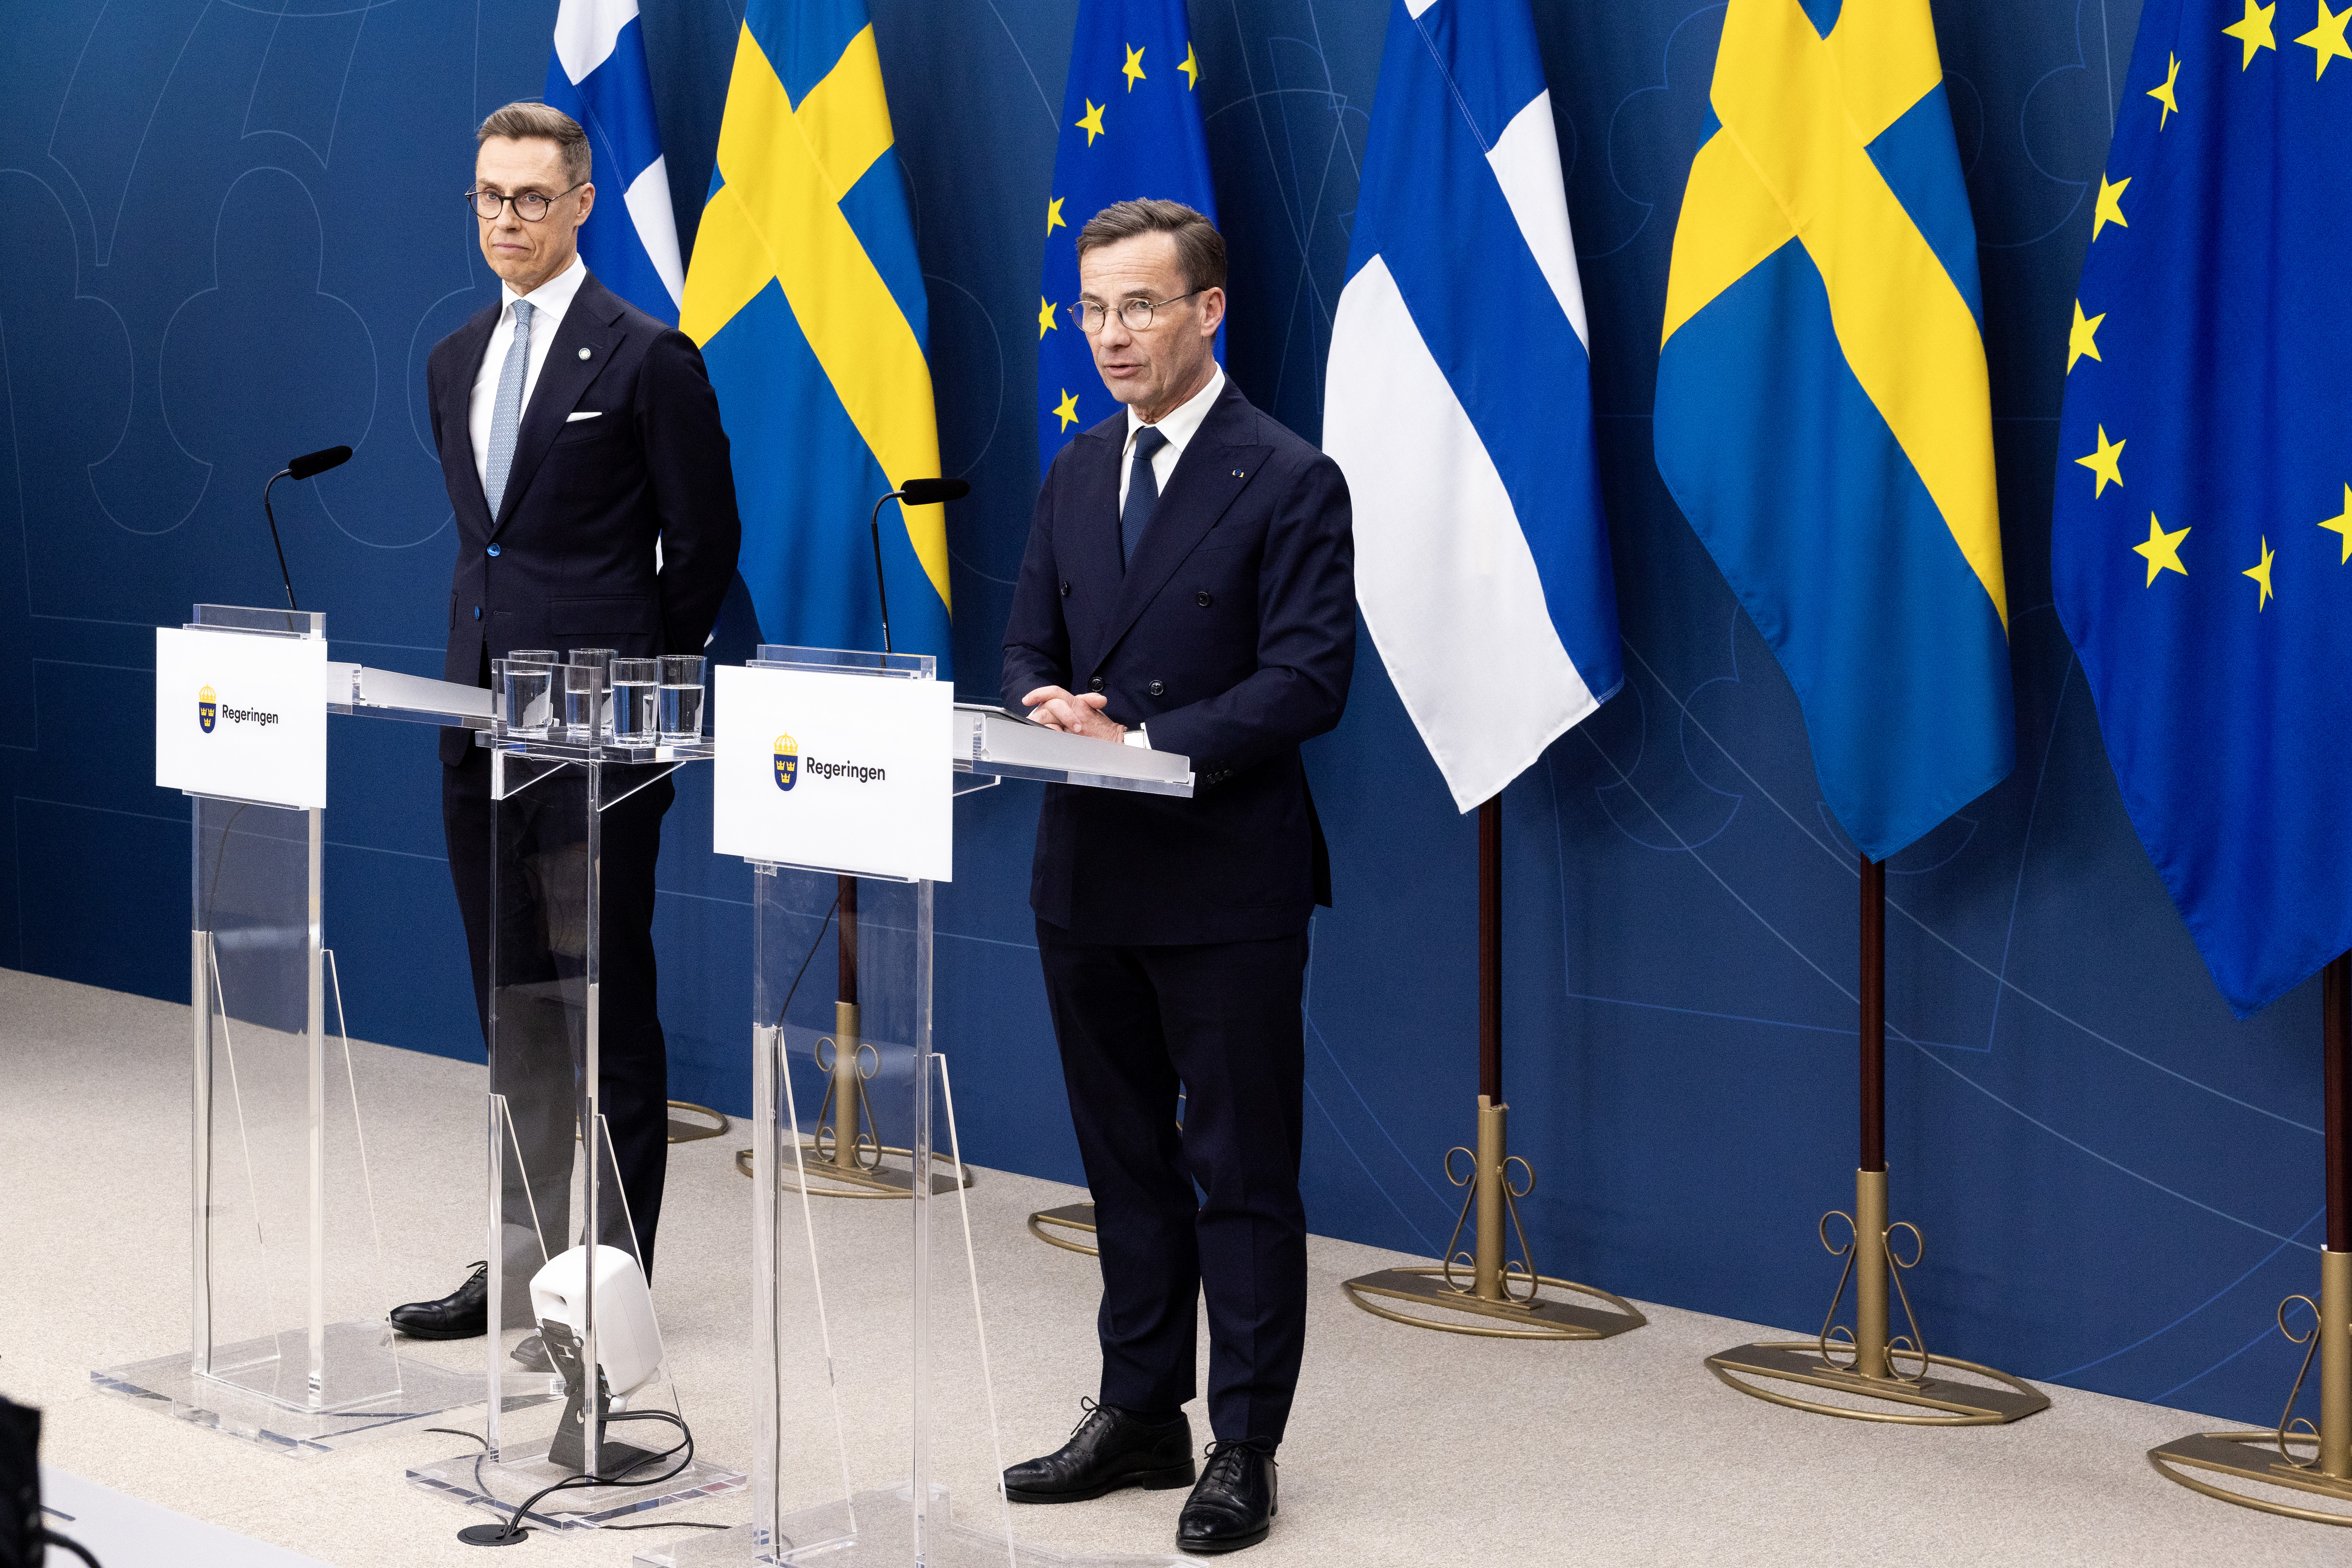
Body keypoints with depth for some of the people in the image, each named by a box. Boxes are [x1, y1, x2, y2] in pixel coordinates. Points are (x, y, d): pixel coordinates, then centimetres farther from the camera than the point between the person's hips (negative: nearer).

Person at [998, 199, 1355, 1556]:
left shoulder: (1289, 480, -8)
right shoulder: (1077, 474, 12)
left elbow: (1309, 681, -15)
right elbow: (1029, 648, 14)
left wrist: (1145, 741, -22)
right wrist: (1048, 706, -9)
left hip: (1227, 882, -6)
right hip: (1091, 876, 7)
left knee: (1244, 1175, 2)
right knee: (1126, 1162, 15)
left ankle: (1245, 1449, 11)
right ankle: (1141, 1417, 27)